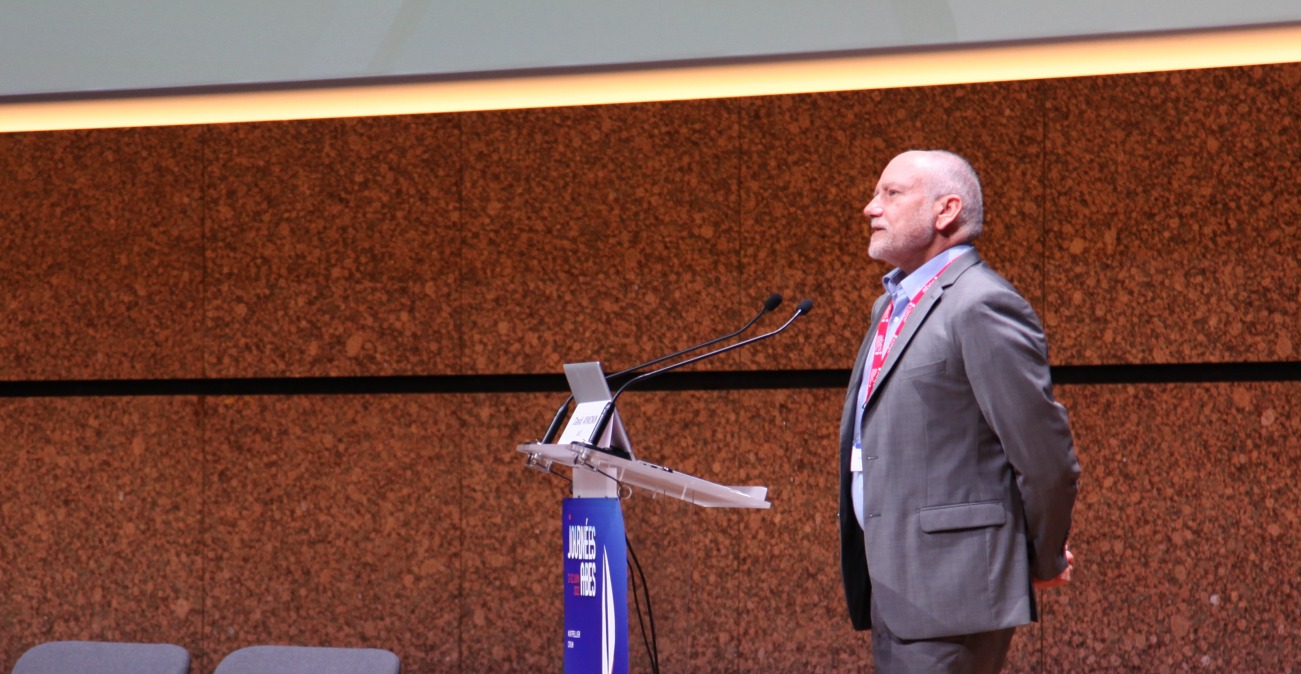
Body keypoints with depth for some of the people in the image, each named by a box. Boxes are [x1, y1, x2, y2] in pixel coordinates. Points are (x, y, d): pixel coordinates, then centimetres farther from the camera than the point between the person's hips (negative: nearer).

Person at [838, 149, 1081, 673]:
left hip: (951, 591, -9)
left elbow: (1045, 453, -14)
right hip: (893, 589, 9)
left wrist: (1045, 563, -3)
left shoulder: (982, 306, -13)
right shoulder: (892, 307, 19)